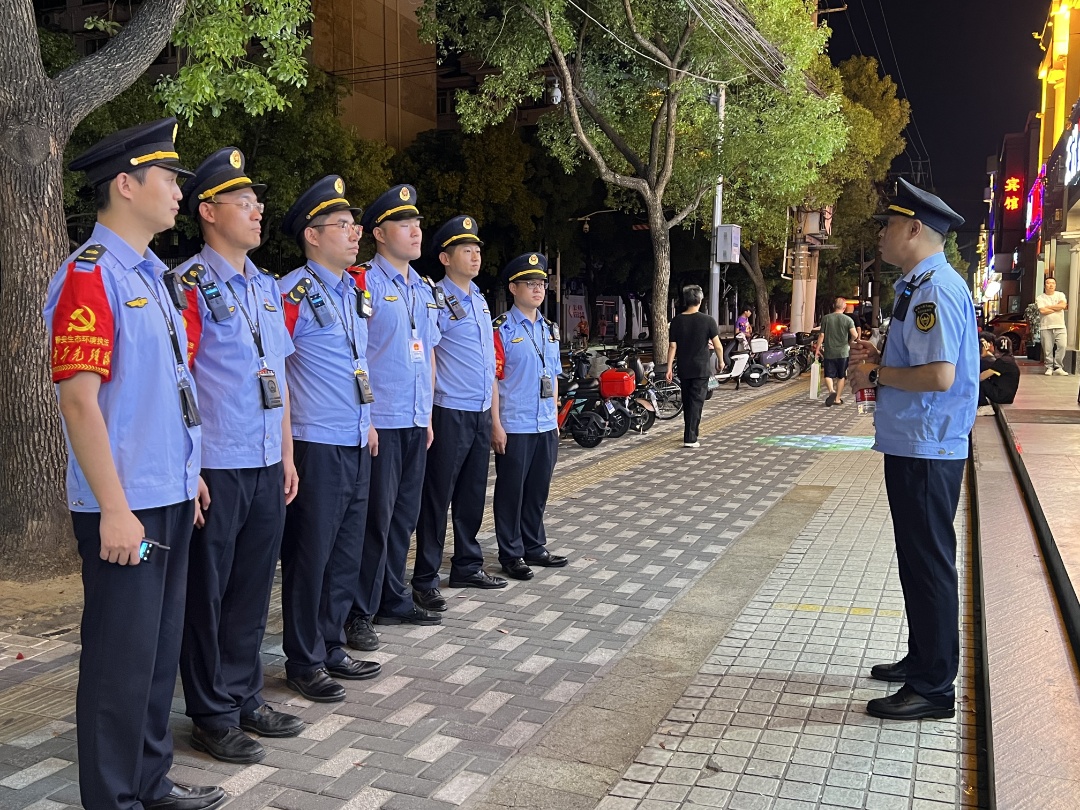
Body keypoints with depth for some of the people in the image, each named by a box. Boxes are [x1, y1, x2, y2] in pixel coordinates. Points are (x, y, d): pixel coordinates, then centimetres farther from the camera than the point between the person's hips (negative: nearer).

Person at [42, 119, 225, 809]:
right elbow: (79, 400, -19)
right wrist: (114, 510, -20)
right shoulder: (89, 277, -14)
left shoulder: (156, 276, 14)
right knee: (122, 660, 4)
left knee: (161, 648, 18)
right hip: (125, 507, -9)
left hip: (171, 498, 9)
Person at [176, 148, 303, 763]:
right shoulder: (191, 285, -9)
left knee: (254, 588, 15)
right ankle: (212, 716, 20)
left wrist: (286, 455, 16)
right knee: (208, 594, 6)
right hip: (218, 470, -7)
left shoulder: (266, 287, 14)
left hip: (266, 466, 7)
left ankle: (245, 698, 30)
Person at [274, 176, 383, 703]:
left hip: (357, 443, 8)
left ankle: (331, 648, 29)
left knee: (346, 554, 15)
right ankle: (304, 662, 16)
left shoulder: (354, 292, 14)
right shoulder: (293, 294, -11)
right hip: (316, 446, -8)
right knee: (310, 555, 2)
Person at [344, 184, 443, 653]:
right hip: (381, 422, -7)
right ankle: (359, 614, 7)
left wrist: (428, 414, 17)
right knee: (376, 518, -3)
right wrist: (362, 417, -17)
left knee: (405, 515, 14)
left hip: (416, 422, 7)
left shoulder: (425, 290, 15)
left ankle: (394, 601, 27)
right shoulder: (365, 285, -8)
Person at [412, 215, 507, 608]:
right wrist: (428, 419, -16)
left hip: (481, 413, 8)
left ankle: (468, 567, 28)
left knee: (473, 495, 15)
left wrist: (494, 409, 17)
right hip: (450, 413, -8)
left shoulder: (480, 301, 16)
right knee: (437, 498, -2)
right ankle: (425, 581, 6)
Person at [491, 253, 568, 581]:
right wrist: (496, 425, -15)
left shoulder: (550, 329, 13)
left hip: (546, 427, 6)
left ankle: (534, 547, 28)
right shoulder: (502, 329, -9)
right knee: (511, 490, 4)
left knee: (538, 490, 14)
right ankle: (511, 554, 15)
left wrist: (554, 418, 15)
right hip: (514, 428, -6)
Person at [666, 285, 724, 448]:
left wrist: (669, 368, 1)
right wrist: (721, 361, 10)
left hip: (684, 369, 3)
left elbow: (672, 346, -2)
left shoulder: (677, 321, -1)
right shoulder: (707, 320, -9)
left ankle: (690, 433, 28)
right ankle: (690, 439, -8)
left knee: (687, 402, 16)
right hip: (701, 369, -3)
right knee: (696, 402, -3)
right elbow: (717, 345, -7)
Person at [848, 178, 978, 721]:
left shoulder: (936, 288, -19)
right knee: (918, 561, 20)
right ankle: (921, 660, 35)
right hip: (913, 447, 11)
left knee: (928, 566, -1)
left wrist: (877, 374, -14)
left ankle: (934, 688, 11)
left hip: (926, 452, -11)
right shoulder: (918, 285, 14)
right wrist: (878, 357, 7)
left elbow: (939, 375, -28)